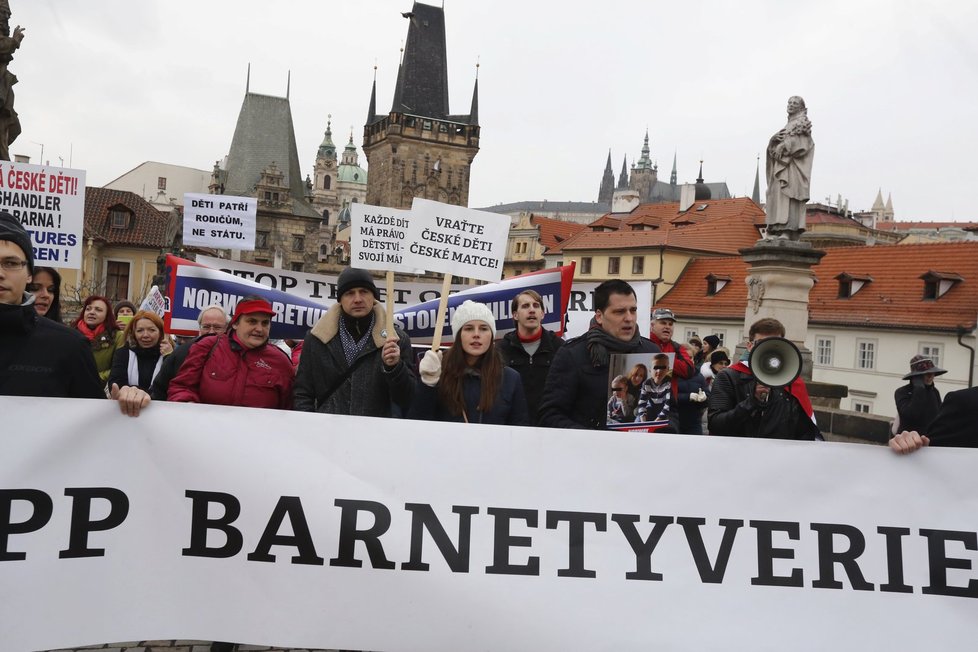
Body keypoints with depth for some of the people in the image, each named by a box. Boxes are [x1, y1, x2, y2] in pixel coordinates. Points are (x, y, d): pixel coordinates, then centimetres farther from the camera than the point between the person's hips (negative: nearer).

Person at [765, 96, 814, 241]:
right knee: (778, 196, -4)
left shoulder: (803, 122, 7)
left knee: (787, 195, -20)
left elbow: (802, 142, -10)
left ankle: (787, 231, -29)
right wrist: (774, 139, -8)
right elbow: (773, 145, 13)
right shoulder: (787, 127, 27)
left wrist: (784, 145, -17)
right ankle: (778, 230, -10)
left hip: (793, 165, -8)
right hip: (781, 165, 8)